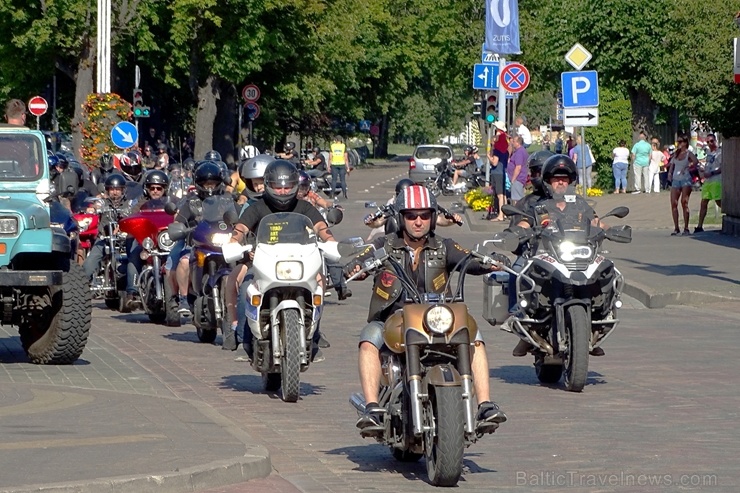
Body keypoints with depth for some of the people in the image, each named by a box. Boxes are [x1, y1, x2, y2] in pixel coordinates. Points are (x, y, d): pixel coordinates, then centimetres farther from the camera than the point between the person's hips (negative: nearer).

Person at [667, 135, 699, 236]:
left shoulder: (689, 153, -3)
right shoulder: (676, 153, 14)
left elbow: (696, 161, -22)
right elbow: (671, 163, 24)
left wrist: (686, 168, -24)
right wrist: (670, 172, 9)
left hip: (685, 179, -5)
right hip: (675, 180, 5)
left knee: (684, 203, -10)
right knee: (674, 203, -3)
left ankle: (686, 228, -7)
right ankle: (676, 228, 3)